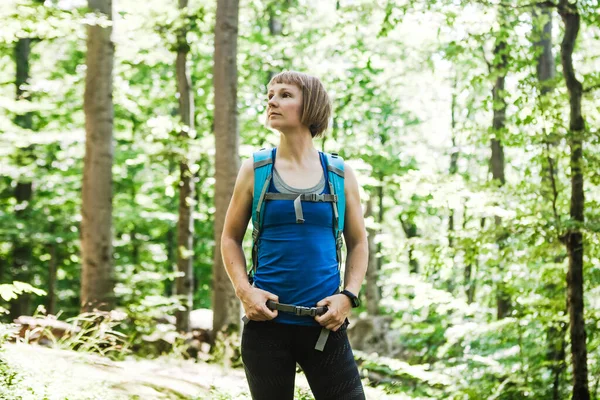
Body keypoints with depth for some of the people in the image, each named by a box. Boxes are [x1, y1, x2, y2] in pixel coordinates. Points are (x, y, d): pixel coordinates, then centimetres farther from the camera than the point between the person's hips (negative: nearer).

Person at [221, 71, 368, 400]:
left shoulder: (340, 174, 4)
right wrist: (244, 290, -7)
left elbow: (358, 244, 10)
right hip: (267, 322, 0)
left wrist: (348, 296, -4)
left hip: (324, 324, 0)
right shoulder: (255, 171, 3)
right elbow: (231, 239, 9)